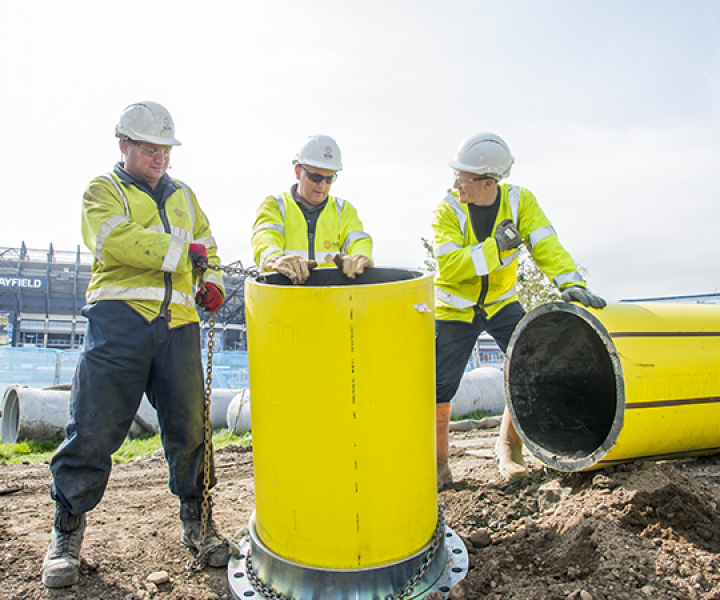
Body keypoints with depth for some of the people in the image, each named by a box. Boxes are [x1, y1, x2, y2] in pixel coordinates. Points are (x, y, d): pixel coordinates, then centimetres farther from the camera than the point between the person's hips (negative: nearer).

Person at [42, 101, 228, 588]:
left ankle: (196, 520, 22)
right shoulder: (103, 190, 10)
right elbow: (116, 240, -9)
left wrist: (212, 279, 4)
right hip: (120, 316, -3)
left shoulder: (184, 195, 25)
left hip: (178, 324, 4)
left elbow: (207, 244, 25)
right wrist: (182, 250, -11)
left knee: (189, 426, 4)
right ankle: (68, 529, 17)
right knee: (95, 426, -2)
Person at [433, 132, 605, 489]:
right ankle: (438, 464, 20)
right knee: (439, 387, -1)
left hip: (501, 304, 2)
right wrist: (495, 246, -36)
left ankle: (509, 446, 19)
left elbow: (545, 245, -22)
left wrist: (570, 281, -38)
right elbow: (449, 266, -27)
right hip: (455, 310, -2)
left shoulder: (519, 201, -12)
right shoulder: (448, 210, -18)